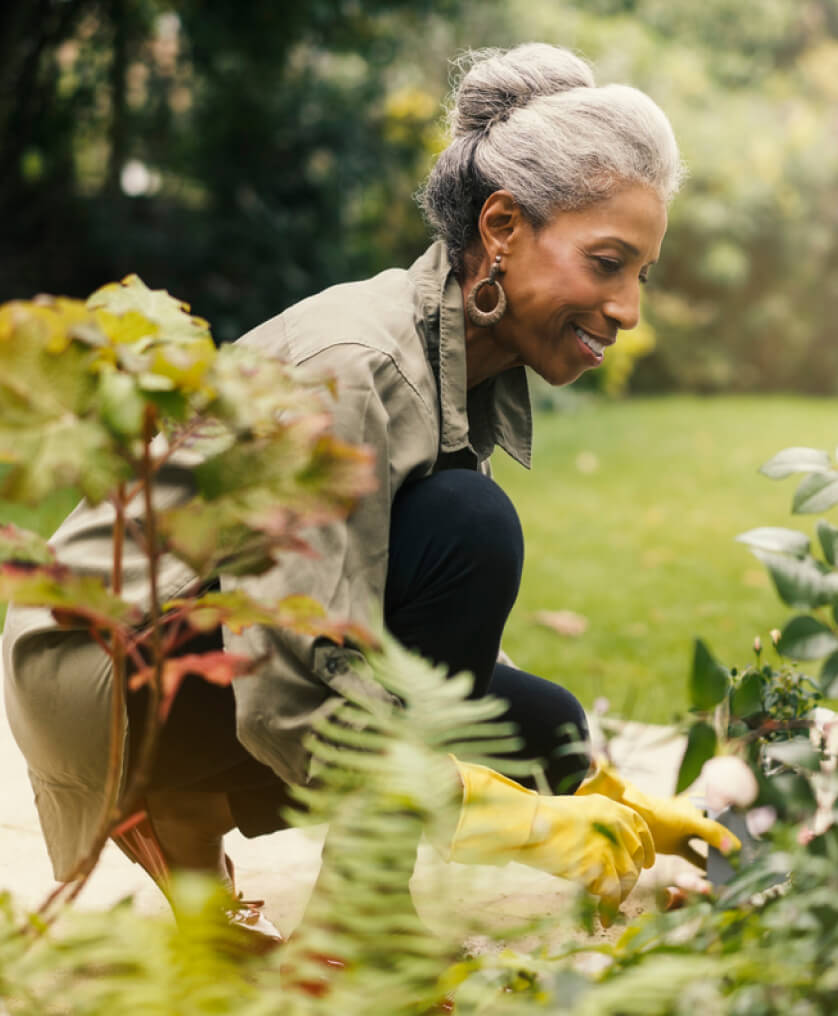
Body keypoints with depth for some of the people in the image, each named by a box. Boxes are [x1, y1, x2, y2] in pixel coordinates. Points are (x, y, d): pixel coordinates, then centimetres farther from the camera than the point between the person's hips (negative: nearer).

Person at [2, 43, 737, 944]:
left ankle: (190, 831, 7)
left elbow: (448, 649, 6)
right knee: (468, 525, -25)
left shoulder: (481, 375, 2)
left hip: (229, 650, 9)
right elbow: (289, 698, -31)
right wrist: (531, 826, -30)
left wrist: (600, 800, -5)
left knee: (542, 728, -1)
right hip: (100, 665, -9)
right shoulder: (356, 364, -26)